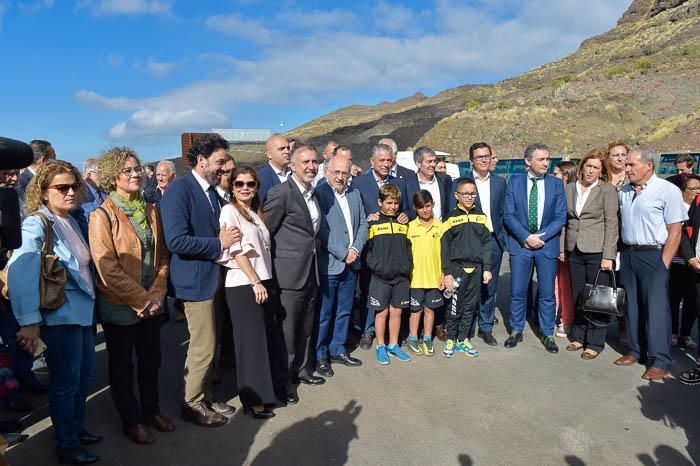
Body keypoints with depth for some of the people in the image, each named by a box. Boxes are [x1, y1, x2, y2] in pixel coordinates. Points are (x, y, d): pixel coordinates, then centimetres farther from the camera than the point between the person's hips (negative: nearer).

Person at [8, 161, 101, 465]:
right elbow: (19, 272, -27)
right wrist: (29, 322, -31)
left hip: (81, 309, 8)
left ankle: (76, 428, 39)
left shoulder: (71, 222, 8)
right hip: (60, 314, -8)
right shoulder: (37, 225, -16)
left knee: (85, 373, 19)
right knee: (65, 381, 6)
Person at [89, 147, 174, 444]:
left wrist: (157, 294, -6)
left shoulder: (150, 210, 5)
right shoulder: (102, 216, -13)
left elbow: (162, 255, 5)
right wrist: (140, 300, -16)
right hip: (119, 307, -5)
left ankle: (151, 409, 38)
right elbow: (108, 268, -18)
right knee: (122, 366, 13)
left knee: (151, 361, 19)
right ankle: (131, 420, 30)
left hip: (151, 304, 5)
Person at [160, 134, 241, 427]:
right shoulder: (179, 190, -17)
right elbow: (177, 240, -25)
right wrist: (218, 243, -19)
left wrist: (225, 241, 3)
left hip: (211, 277, 9)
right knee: (204, 347, 1)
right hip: (194, 279, -9)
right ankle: (193, 404, 20)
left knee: (205, 344, 19)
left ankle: (204, 396, 35)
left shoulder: (212, 191, 10)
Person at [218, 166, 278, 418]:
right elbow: (236, 251, -13)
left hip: (262, 283, 7)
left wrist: (265, 282, 10)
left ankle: (262, 390, 24)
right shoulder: (230, 211, -6)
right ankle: (253, 400, 10)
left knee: (266, 339, 10)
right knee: (250, 342, -2)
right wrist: (255, 282, -14)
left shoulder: (256, 213, 16)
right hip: (243, 285, -7)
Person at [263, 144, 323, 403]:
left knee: (306, 327, 18)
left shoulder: (313, 195, 13)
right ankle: (284, 381, 16)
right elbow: (265, 231, -12)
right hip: (290, 273, -8)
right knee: (287, 329, 2)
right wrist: (275, 261, -7)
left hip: (311, 272, 8)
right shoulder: (280, 193, -14)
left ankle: (302, 369, 34)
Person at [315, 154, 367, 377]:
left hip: (351, 264, 7)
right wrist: (343, 254, -15)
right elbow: (322, 230, -16)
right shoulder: (319, 193, -12)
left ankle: (337, 350, 32)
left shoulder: (354, 194, 10)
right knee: (324, 314, 4)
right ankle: (320, 356, 19)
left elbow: (363, 223, 11)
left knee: (344, 311, 17)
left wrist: (356, 248, -4)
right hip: (328, 264, -7)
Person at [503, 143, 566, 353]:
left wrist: (540, 236, -12)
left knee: (547, 292, 6)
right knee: (518, 292, 5)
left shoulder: (556, 184, 3)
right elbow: (508, 215, -3)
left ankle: (547, 334, 21)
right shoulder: (514, 182, 1)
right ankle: (516, 331, 21)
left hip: (547, 244, 1)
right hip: (520, 243, 0)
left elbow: (561, 217, 0)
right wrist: (526, 237, -13)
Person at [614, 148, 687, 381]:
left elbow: (674, 231, -9)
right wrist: (622, 255, 9)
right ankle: (636, 351, 24)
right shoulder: (624, 192, 11)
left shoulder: (668, 191, -7)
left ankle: (660, 362, 5)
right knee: (632, 306, 12)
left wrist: (663, 265, -14)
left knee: (656, 308, -4)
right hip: (627, 255, 6)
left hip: (653, 255, -6)